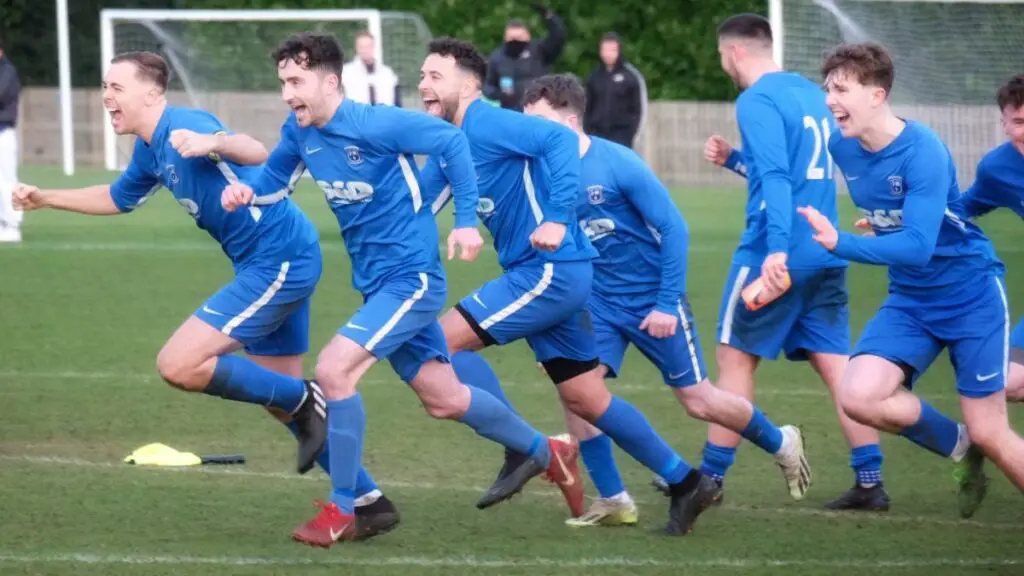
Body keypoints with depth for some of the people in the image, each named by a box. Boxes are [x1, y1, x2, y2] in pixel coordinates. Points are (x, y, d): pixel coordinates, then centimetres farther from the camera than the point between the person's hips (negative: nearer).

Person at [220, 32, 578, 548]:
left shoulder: (376, 124, -21)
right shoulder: (299, 133, -1)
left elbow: (451, 142, -14)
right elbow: (275, 181, 13)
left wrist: (466, 221, -15)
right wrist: (247, 192, -10)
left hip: (411, 278, -8)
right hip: (378, 285, 8)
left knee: (333, 369, -21)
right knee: (443, 399, 17)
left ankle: (341, 512, -11)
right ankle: (547, 452, 39)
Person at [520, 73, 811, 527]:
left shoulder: (618, 164, -21)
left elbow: (673, 228, -16)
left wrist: (667, 303, -17)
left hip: (653, 300, -4)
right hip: (598, 300, 4)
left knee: (699, 401, 4)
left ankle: (780, 443, 33)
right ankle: (613, 502, -5)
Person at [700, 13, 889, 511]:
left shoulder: (757, 101, -10)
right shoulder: (810, 93, 16)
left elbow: (776, 177, -22)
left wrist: (777, 249, -30)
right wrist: (734, 160, 28)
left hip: (774, 255, -7)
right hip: (825, 253, 8)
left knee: (736, 357, 4)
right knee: (836, 365, 5)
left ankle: (711, 476, 9)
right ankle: (869, 481, -3)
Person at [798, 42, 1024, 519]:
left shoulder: (922, 152, -25)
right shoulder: (841, 146, -5)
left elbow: (917, 247, -33)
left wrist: (839, 243, -43)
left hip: (971, 295, -6)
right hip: (910, 300, 6)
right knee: (858, 396, -17)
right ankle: (961, 449, 8)